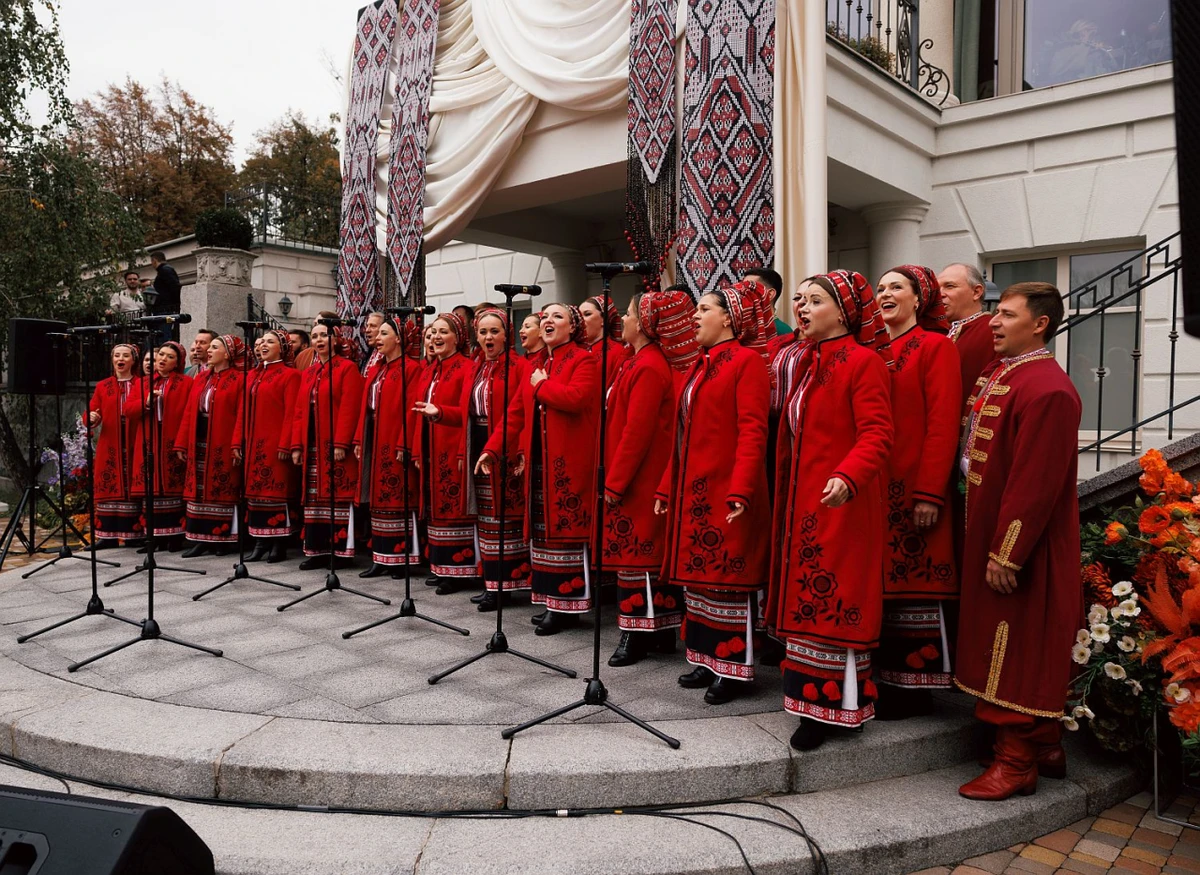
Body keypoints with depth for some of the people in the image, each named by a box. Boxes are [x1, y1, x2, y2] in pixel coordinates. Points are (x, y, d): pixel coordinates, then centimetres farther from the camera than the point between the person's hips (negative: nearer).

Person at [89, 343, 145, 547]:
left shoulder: (143, 384, 6)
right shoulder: (102, 386, 13)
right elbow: (92, 411, 6)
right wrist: (92, 418, -16)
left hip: (134, 445, -2)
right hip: (110, 446, 2)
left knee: (133, 488, 0)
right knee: (109, 488, 2)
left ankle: (134, 534, 5)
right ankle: (108, 535, 7)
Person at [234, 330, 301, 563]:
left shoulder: (290, 375, -4)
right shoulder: (252, 375, 17)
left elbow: (291, 413, -11)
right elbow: (243, 410, 15)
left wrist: (285, 445, -17)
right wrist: (237, 442, 8)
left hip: (275, 445, -7)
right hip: (253, 445, 7)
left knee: (277, 489, -4)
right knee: (256, 490, 7)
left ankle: (280, 544, 2)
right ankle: (260, 543, 13)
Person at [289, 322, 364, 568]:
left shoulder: (347, 368, -4)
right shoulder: (307, 374, 17)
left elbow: (349, 408, -12)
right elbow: (299, 411, 15)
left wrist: (340, 443, -19)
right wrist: (296, 445, 7)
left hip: (336, 446, -7)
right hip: (311, 447, 7)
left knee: (339, 497, -4)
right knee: (313, 499, 8)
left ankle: (341, 551, 2)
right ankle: (316, 551, 14)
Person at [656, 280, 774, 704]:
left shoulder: (747, 361, -8)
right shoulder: (701, 365, 17)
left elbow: (752, 431, -17)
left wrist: (740, 490, -25)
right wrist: (667, 487, 16)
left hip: (725, 492, -9)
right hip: (692, 491, 9)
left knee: (728, 576, -1)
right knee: (699, 573, 13)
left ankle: (735, 668, 10)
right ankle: (707, 659, 24)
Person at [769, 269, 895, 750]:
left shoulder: (864, 361, -9)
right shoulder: (810, 362, 16)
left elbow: (876, 435, -18)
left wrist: (848, 477, -36)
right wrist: (786, 501, 10)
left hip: (841, 504, -8)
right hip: (801, 504, 8)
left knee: (834, 602, -3)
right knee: (805, 600, 11)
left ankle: (832, 705, 8)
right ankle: (811, 700, 21)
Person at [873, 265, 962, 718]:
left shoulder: (936, 347, -4)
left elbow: (943, 425, -12)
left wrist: (930, 493, -17)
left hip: (914, 489, -6)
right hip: (876, 488, 6)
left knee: (916, 581, 1)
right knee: (881, 582, 10)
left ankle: (916, 686, 13)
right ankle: (884, 677, 22)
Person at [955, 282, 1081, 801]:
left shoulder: (1047, 390, -20)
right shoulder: (1000, 374, 11)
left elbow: (1035, 483, -23)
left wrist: (1007, 554, -22)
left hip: (1020, 547, -10)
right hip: (990, 534, 10)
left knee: (1017, 650, 1)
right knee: (1010, 648, 18)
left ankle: (1016, 763, 14)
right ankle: (1045, 746, 32)